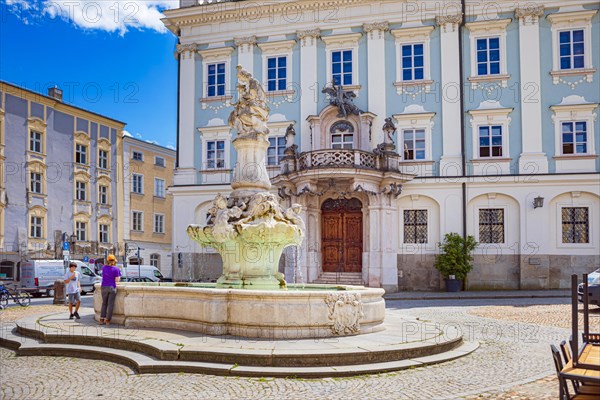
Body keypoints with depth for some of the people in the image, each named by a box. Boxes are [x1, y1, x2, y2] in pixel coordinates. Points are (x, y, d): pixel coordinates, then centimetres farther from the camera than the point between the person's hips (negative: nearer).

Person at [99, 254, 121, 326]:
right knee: (110, 304, 2)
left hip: (104, 287, 4)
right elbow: (117, 280, -8)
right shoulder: (116, 269, -6)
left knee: (104, 303, 14)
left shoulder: (104, 268, 8)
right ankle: (107, 320, 2)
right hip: (112, 287, -4)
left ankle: (101, 319, 12)